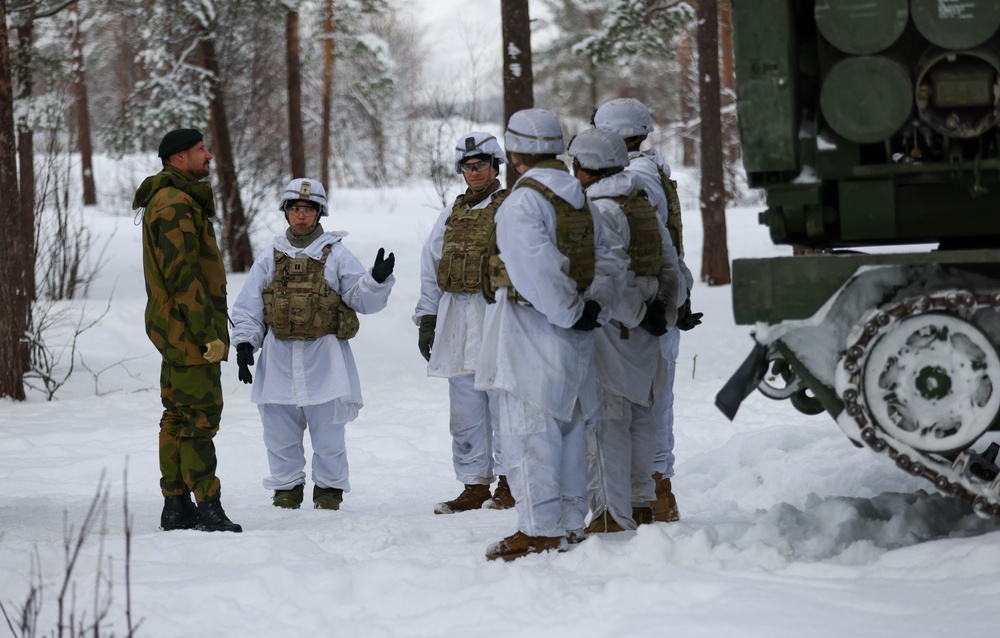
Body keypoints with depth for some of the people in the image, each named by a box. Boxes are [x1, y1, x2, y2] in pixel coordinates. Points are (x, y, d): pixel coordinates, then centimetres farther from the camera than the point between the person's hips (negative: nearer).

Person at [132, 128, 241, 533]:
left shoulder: (178, 200, 17)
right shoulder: (177, 205, -17)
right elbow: (183, 276, -22)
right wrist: (209, 333, -22)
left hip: (176, 331, 11)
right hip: (190, 330, -11)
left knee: (178, 416, 12)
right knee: (200, 416, -10)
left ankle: (176, 507, 16)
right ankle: (209, 510, -10)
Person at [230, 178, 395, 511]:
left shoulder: (336, 255, 5)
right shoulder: (270, 258, 10)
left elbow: (361, 298, 0)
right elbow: (248, 306, 12)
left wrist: (377, 280, -20)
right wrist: (244, 343, 1)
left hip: (324, 356, -2)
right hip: (279, 356, 2)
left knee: (328, 427, -1)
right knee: (280, 429, 5)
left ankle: (329, 488, 13)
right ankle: (287, 487, 19)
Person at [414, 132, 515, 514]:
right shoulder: (452, 214, 18)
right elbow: (431, 267, 21)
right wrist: (427, 318, 15)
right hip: (457, 320, 6)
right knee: (465, 408, 5)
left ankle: (508, 483, 2)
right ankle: (474, 486, 9)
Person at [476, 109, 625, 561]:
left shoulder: (523, 201, -15)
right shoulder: (580, 200, 12)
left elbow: (536, 270, -24)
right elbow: (608, 265, 12)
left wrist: (571, 312, -14)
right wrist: (593, 308, 1)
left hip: (531, 332, -9)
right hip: (572, 337, 9)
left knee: (527, 430, -5)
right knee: (568, 428, 15)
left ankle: (540, 530, -5)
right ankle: (570, 523, 21)